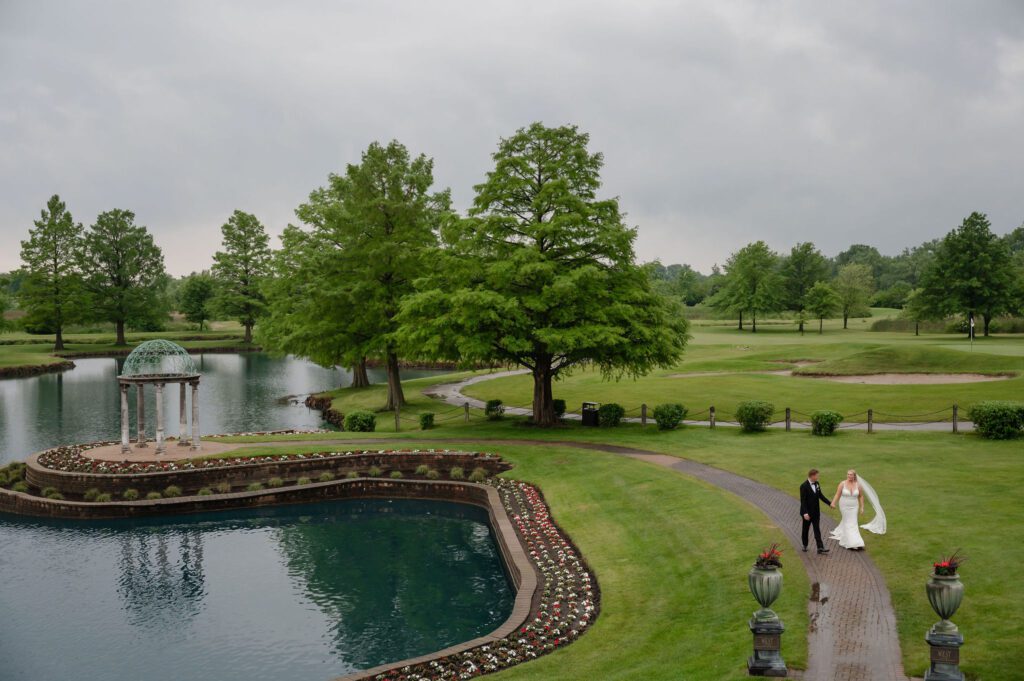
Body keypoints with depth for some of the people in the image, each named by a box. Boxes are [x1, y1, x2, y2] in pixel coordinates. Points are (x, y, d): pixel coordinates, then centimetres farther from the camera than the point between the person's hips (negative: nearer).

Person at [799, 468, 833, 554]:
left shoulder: (816, 484, 1)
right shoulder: (804, 486, -19)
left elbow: (820, 495, 14)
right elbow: (803, 501, -21)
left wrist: (830, 503, 6)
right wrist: (805, 513, -27)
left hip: (816, 512, 5)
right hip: (807, 512, -5)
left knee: (817, 530, 2)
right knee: (805, 529, 12)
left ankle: (820, 548, -2)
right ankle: (805, 545, 29)